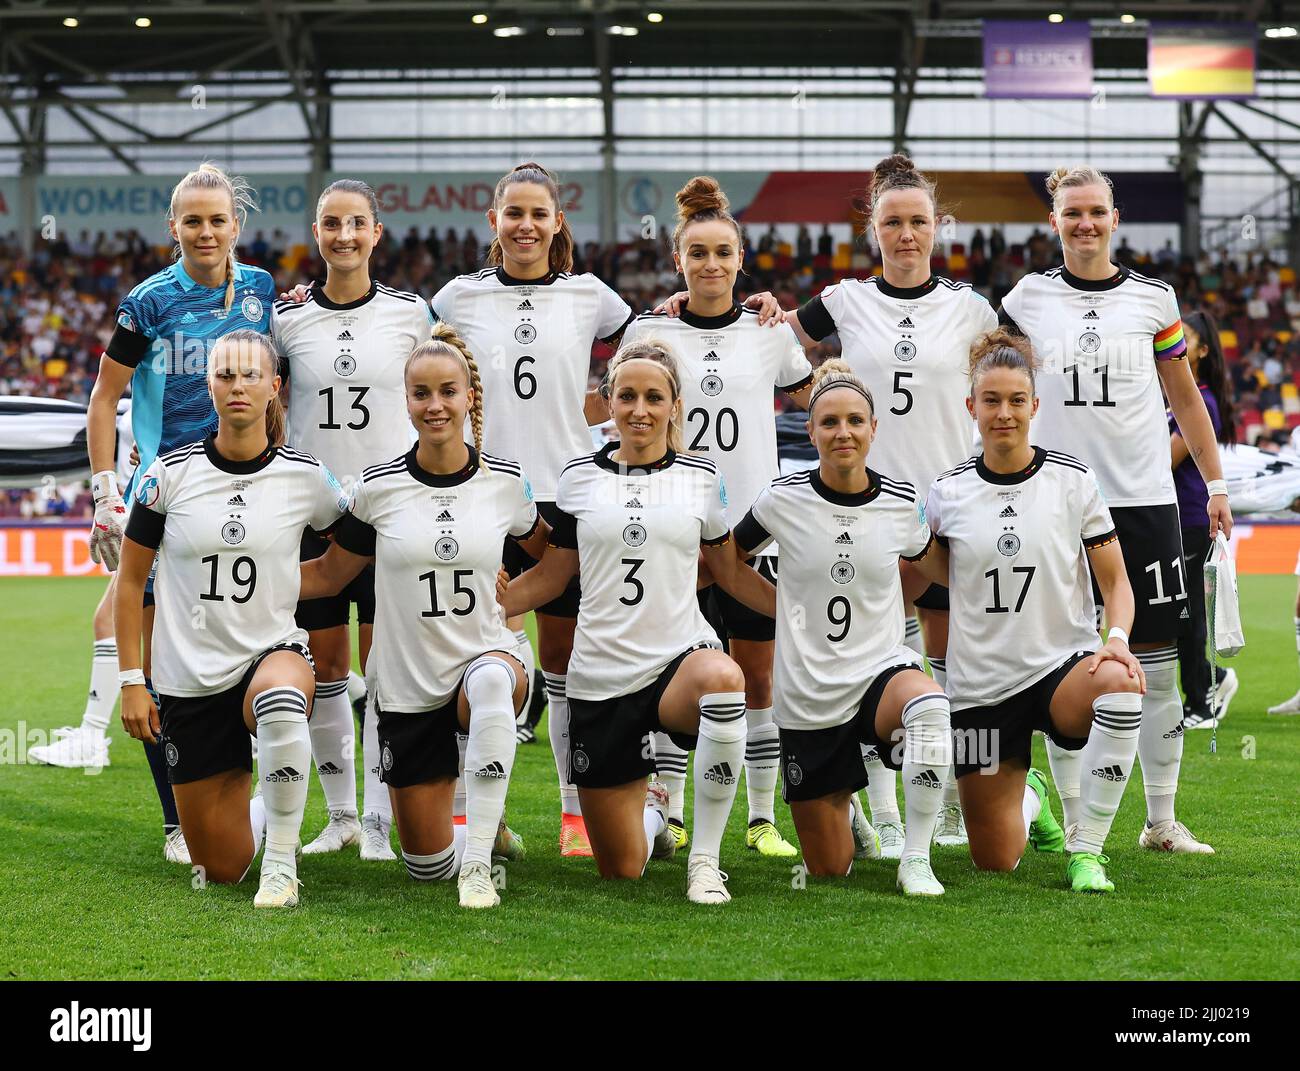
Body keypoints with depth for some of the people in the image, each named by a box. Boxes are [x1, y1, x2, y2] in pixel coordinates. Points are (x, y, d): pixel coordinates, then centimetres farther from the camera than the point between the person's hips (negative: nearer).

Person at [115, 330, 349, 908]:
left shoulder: (305, 476, -4)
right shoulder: (170, 473, -5)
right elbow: (130, 581, 3)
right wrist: (131, 681, -1)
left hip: (273, 652, -1)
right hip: (188, 680, 1)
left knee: (280, 702, -42)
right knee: (222, 867, 3)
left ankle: (281, 863, -22)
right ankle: (264, 810, 39)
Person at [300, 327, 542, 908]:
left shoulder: (505, 482, -2)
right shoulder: (378, 487, -5)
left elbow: (550, 554, 19)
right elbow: (327, 575, 6)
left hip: (484, 657, -1)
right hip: (408, 686, 1)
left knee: (493, 681, -41)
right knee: (427, 866, 4)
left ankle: (478, 864, -33)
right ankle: (479, 831, 42)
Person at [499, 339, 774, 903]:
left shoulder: (701, 477, 5)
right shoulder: (580, 477, 5)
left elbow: (730, 572, 13)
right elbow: (551, 575, 10)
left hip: (680, 655, -1)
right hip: (601, 675, 1)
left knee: (723, 677, -42)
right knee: (620, 871, 2)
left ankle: (704, 858, -25)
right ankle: (652, 807, 42)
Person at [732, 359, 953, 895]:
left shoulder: (901, 501, -4)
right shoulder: (784, 499, -8)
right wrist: (780, 604, 5)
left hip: (882, 669, 0)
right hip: (808, 694, 0)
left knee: (930, 704, -40)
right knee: (830, 871, 5)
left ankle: (916, 860, -24)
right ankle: (841, 801, 43)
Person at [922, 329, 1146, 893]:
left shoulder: (1073, 479, -3)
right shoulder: (948, 491, 1)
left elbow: (1116, 581, -1)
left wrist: (1117, 638, -21)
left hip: (1065, 666, -1)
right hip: (981, 684, 1)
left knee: (1119, 682, -40)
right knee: (994, 861, 1)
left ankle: (1085, 849, -22)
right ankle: (1030, 801, 40)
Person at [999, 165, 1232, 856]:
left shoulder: (1152, 299, 6)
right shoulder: (1029, 299, 4)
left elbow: (1184, 397, 13)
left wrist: (1216, 483, 11)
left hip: (1143, 499, 1)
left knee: (1156, 668, 1)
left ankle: (1162, 821, 10)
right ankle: (1074, 820, 11)